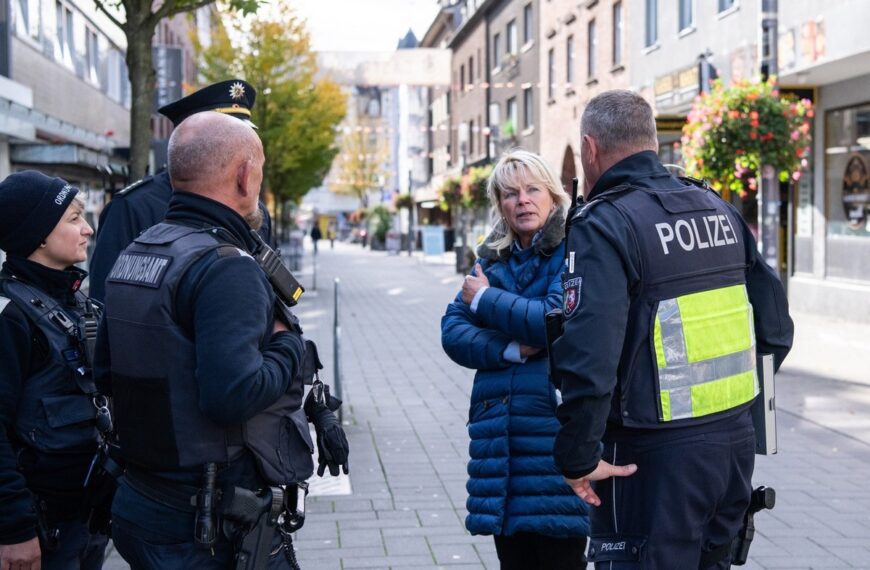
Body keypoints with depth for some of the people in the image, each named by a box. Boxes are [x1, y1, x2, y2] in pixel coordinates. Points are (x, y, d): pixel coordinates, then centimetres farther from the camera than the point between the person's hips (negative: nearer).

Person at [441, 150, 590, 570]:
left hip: (558, 425, -6)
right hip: (499, 429, 6)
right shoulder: (492, 260, 15)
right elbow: (452, 330, 7)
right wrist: (509, 349, -11)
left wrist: (485, 299, -6)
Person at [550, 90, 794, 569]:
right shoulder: (718, 208, 8)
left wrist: (578, 459, -16)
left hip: (655, 457, -7)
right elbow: (774, 327, 10)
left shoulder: (604, 226, -15)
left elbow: (587, 361, -26)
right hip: (737, 440, 7)